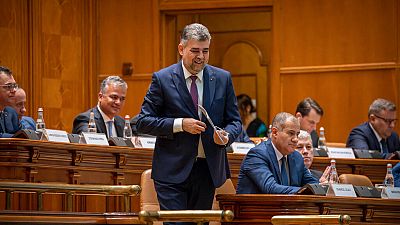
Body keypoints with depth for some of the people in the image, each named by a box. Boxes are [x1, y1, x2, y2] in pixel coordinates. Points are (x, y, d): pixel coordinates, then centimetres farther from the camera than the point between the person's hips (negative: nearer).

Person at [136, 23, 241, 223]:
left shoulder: (223, 79, 7)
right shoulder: (162, 79, -2)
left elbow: (234, 120, 12)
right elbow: (143, 122, -3)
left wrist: (226, 135, -12)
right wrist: (180, 124, -16)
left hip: (207, 169, 3)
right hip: (172, 170, -3)